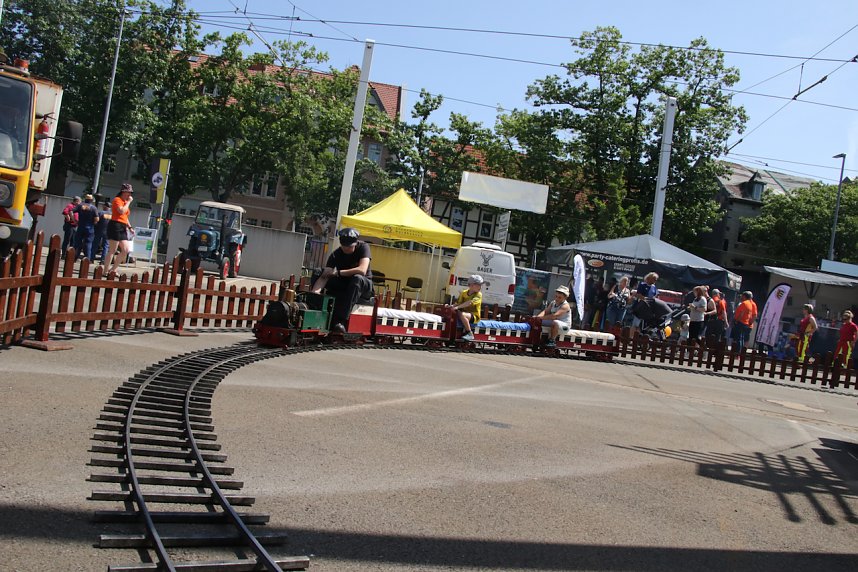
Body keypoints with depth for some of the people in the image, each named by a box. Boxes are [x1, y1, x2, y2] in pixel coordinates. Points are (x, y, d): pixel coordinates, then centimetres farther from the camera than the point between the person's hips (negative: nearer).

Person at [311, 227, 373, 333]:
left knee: (357, 278, -37)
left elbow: (362, 270, -31)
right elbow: (324, 276, -21)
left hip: (364, 285, -3)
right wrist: (315, 292, -41)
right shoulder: (336, 254, -10)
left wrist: (337, 273, -28)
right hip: (343, 286, 3)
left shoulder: (363, 247, -16)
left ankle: (342, 320, -43)